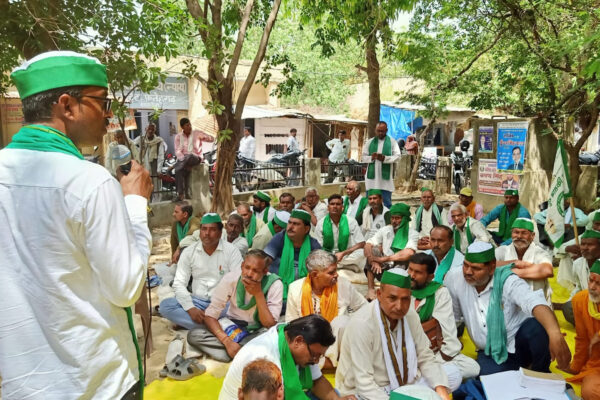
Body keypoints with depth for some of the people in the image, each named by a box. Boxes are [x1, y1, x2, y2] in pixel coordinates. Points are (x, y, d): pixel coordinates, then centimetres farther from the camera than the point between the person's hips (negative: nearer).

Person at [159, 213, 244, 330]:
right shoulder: (189, 252, 2)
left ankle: (186, 322, -20)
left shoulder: (231, 250, -6)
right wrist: (191, 309, -16)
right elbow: (179, 284, -2)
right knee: (165, 305, -20)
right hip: (197, 301, 3)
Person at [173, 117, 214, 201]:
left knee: (190, 157, -39)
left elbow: (212, 139, 1)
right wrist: (183, 159, -21)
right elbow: (177, 151, -1)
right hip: (183, 158, 1)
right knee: (179, 170, -31)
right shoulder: (178, 136, 10)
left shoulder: (197, 133, 6)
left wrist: (204, 137, -21)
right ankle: (180, 193, -30)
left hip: (195, 157, -1)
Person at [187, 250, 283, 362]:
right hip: (231, 327, 2)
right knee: (193, 335, -22)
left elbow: (270, 326, -21)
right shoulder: (230, 278, -18)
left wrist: (259, 294, -30)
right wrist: (227, 341, -28)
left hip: (258, 331, -2)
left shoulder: (274, 284, -21)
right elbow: (209, 316, -14)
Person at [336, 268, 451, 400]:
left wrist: (441, 389, -12)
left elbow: (425, 357, 3)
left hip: (406, 384, 6)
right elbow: (364, 382, -24)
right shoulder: (361, 323, -25)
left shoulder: (410, 315, -6)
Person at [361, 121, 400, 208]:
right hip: (372, 176, 2)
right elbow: (363, 157, 7)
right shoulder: (369, 142, 10)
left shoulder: (392, 142, 4)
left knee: (387, 201, 2)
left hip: (385, 177, -2)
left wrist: (385, 158, -20)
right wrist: (371, 157, -15)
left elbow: (397, 156, -4)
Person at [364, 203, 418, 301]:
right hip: (383, 269, 3)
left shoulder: (413, 234, -7)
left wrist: (383, 259, -26)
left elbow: (409, 253, -26)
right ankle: (371, 289, -21)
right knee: (373, 249, -19)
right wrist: (374, 261, -24)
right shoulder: (385, 230, 5)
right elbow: (367, 245, -5)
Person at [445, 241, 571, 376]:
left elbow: (533, 301, -41)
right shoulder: (454, 278, -11)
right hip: (491, 354, 2)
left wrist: (555, 333, -59)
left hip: (520, 342, -2)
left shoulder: (506, 280, -21)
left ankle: (541, 375, -3)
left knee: (538, 326, -34)